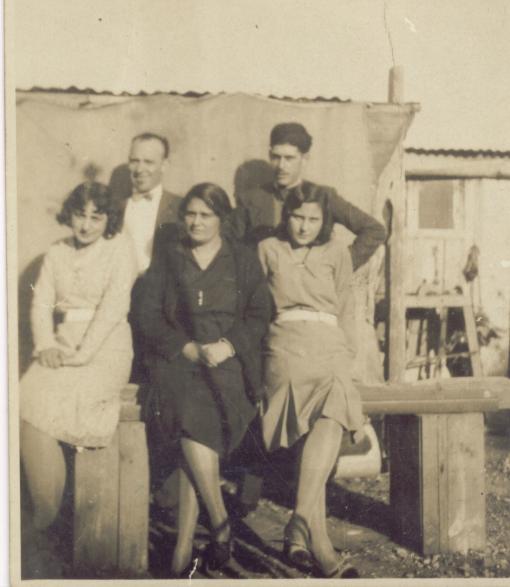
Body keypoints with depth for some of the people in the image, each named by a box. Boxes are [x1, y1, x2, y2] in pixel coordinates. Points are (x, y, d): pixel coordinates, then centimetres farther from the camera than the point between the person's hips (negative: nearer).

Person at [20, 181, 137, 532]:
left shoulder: (120, 248, 2)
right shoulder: (57, 254, 17)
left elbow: (114, 305, -9)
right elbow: (41, 304, 9)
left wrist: (83, 353, -18)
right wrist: (47, 346, -10)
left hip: (105, 349, -4)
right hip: (62, 348, 5)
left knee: (49, 399, -27)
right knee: (29, 395, -24)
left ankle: (47, 514, -16)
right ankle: (44, 509, -16)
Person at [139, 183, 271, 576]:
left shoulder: (244, 261, 14)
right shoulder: (168, 260, 16)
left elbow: (259, 316, 7)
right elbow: (150, 316, 8)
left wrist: (226, 346, -10)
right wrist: (189, 348, -6)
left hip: (229, 362, -1)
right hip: (178, 361, 1)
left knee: (196, 431, -24)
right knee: (194, 428, -25)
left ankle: (184, 549, -15)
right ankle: (220, 523, -9)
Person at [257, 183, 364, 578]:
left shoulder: (336, 252, 21)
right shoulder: (268, 250, 17)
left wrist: (346, 361, 9)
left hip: (329, 347, 3)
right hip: (286, 346, -2)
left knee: (331, 422, -28)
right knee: (324, 427, -26)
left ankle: (300, 525, -33)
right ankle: (321, 548, -32)